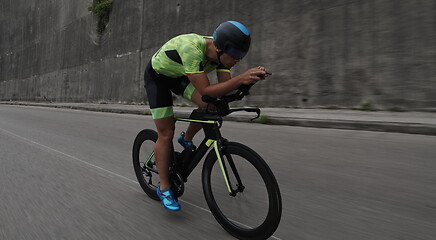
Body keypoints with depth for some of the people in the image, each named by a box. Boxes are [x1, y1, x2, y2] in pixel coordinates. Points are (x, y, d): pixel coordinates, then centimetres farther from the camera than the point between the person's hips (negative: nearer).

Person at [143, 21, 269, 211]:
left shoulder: (221, 53, -18)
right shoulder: (192, 49, -40)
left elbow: (225, 87, -19)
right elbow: (206, 91, -44)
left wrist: (251, 78, -35)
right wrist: (241, 78, -50)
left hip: (179, 75, 6)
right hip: (157, 75, -5)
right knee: (166, 133, -9)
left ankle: (186, 140, 8)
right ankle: (163, 188, 5)